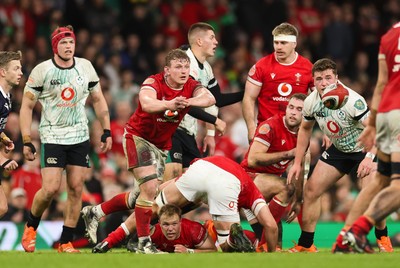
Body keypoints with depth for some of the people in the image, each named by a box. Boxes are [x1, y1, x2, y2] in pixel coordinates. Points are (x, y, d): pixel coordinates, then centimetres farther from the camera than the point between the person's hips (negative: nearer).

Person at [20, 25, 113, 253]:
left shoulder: (85, 67, 2)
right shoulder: (42, 71, -8)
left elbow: (98, 100, 13)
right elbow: (27, 106, -4)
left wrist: (107, 131, 8)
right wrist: (27, 142, -9)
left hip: (80, 137, 3)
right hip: (52, 137, -3)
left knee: (76, 188, -2)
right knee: (51, 189, -14)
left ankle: (66, 242, 6)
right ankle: (31, 228, 13)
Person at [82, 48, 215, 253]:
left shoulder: (192, 87, -11)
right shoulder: (153, 83, -24)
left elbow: (209, 98, -33)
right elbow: (146, 104, -46)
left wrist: (189, 101, -54)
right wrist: (169, 104, -66)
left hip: (161, 145, 6)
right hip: (138, 137, -6)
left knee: (146, 194, 11)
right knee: (150, 187, -20)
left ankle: (94, 213, 28)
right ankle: (144, 243, -10)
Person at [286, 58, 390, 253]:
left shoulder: (351, 100, -30)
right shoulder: (311, 102, -11)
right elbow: (305, 129, 8)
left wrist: (370, 157, -47)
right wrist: (297, 163, 6)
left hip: (364, 148, -6)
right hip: (339, 149, 6)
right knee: (311, 189, 0)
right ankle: (305, 245, 12)